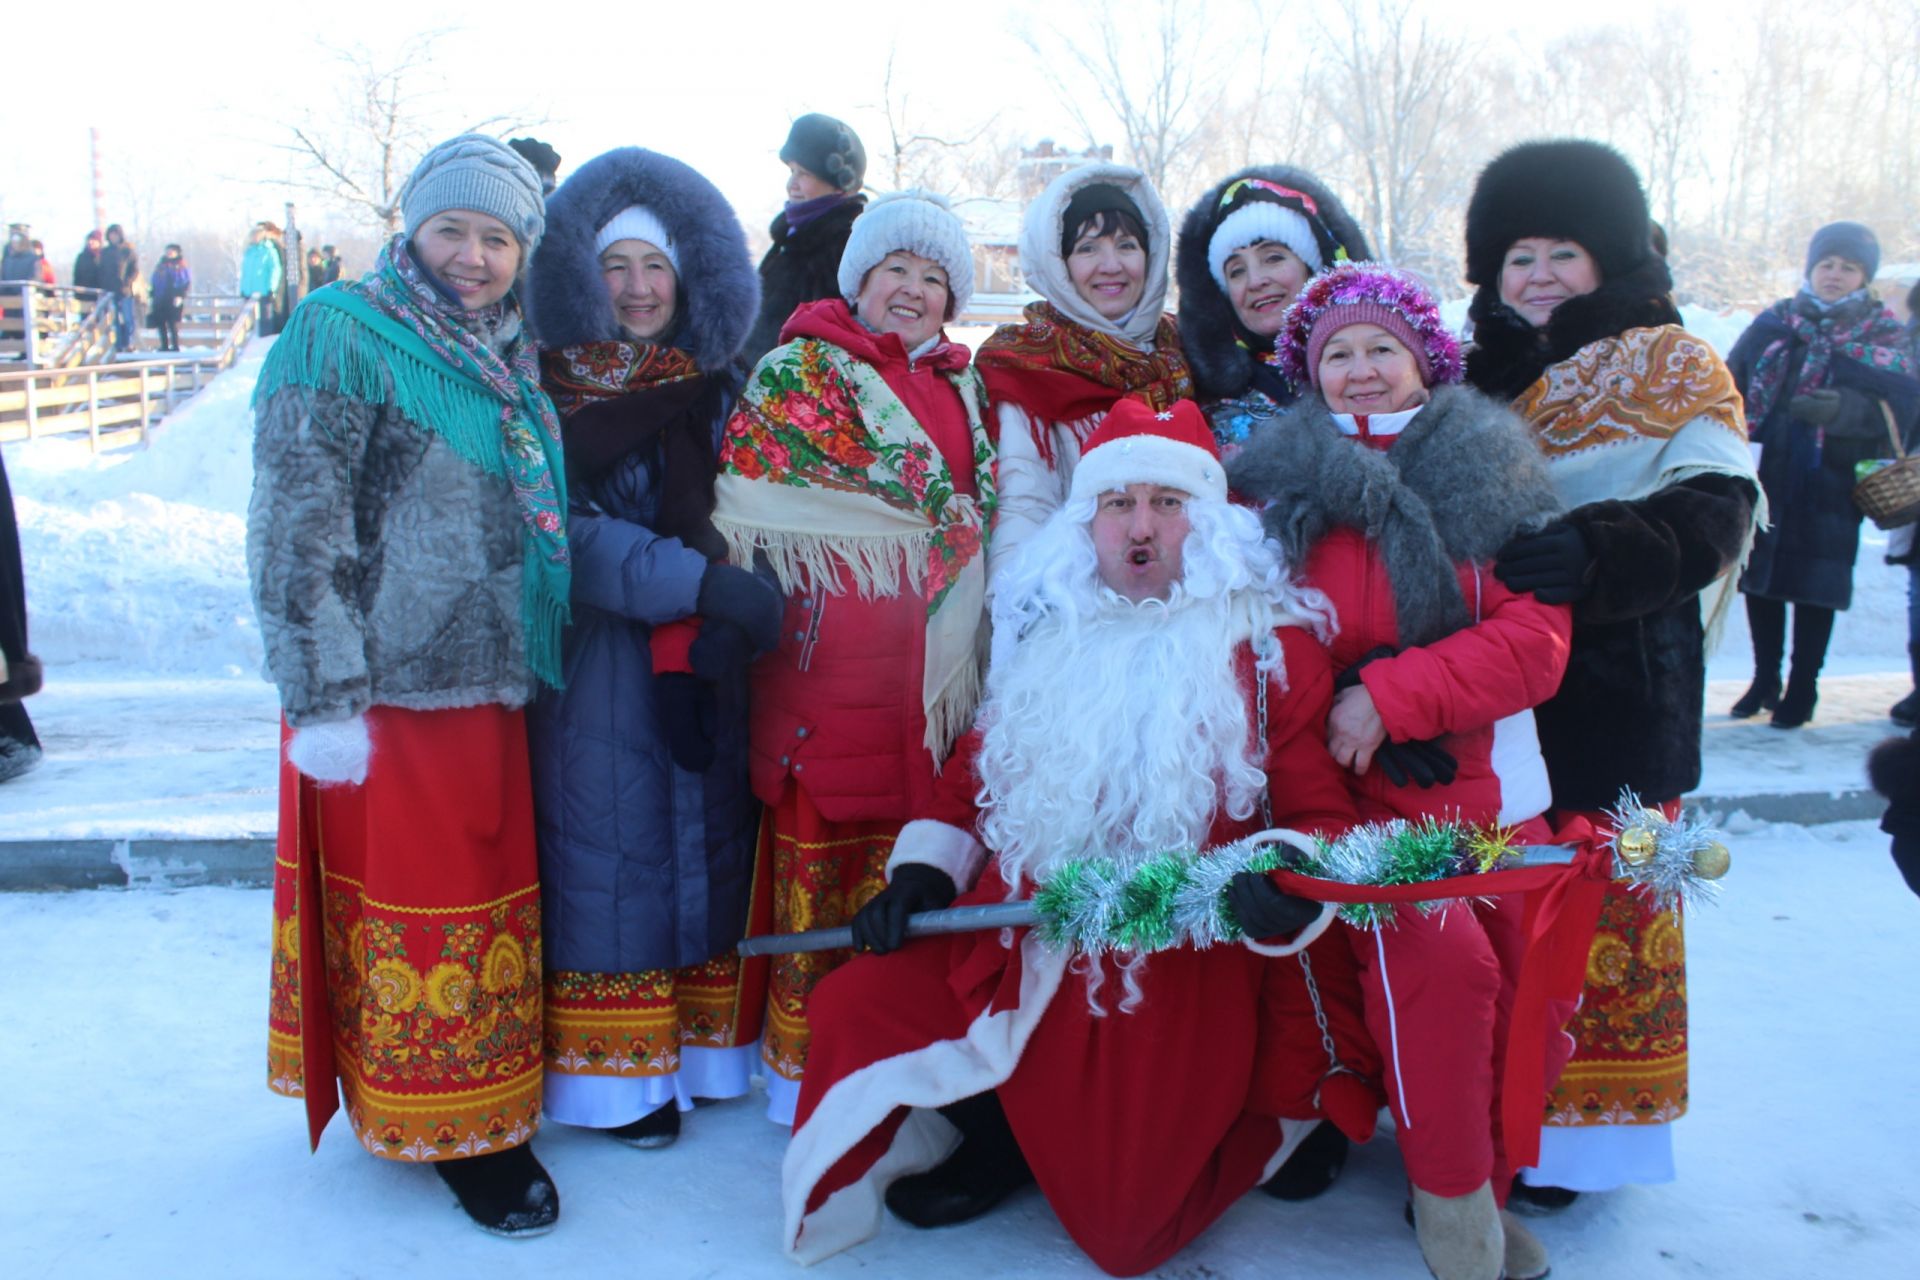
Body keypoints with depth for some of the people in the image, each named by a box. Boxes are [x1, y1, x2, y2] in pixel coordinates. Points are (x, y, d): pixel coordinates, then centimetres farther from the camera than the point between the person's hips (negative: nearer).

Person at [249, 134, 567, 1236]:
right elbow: (297, 523, -15)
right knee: (418, 906, 4)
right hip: (390, 689, -7)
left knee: (494, 895, 15)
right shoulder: (342, 333, -9)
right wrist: (323, 694, -19)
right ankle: (452, 1131, 18)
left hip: (493, 685, 7)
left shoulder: (512, 359, 13)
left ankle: (487, 1096, 31)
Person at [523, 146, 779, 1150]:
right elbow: (564, 533, -14)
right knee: (608, 840, -2)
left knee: (707, 829, 9)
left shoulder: (718, 387, 11)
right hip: (595, 654, -4)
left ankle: (700, 1044, 23)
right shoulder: (551, 389, -2)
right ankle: (612, 1070, 10)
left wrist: (729, 615, -13)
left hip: (703, 654, 4)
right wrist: (695, 580, -25)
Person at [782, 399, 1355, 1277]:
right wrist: (923, 873, 2)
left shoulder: (1269, 642, -1)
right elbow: (969, 781, 17)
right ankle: (1006, 1133, 12)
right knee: (855, 1006, -15)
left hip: (1182, 971, -4)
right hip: (1014, 944, 4)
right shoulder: (1046, 634, 11)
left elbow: (1321, 815, -3)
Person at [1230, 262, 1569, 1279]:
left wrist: (1391, 694, -15)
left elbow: (1537, 642, -3)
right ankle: (1448, 1198, 0)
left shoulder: (1490, 480, 7)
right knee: (1440, 961, -24)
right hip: (1355, 798, -3)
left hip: (1494, 790, 3)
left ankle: (1487, 1185, 24)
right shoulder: (1279, 489, 4)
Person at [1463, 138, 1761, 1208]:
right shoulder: (1483, 373, 15)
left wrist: (1594, 551, -29)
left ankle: (1579, 1126, 14)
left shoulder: (1673, 369, 1)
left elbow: (1711, 517, -12)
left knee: (1603, 887, -1)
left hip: (1619, 681, -4)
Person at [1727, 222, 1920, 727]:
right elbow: (1731, 387, 3)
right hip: (1764, 480, 3)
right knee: (1760, 578, 8)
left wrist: (1844, 408, -29)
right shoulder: (1772, 324, 8)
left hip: (1829, 487, -2)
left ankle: (1802, 688, 13)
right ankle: (1765, 681, 22)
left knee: (1814, 588, 1)